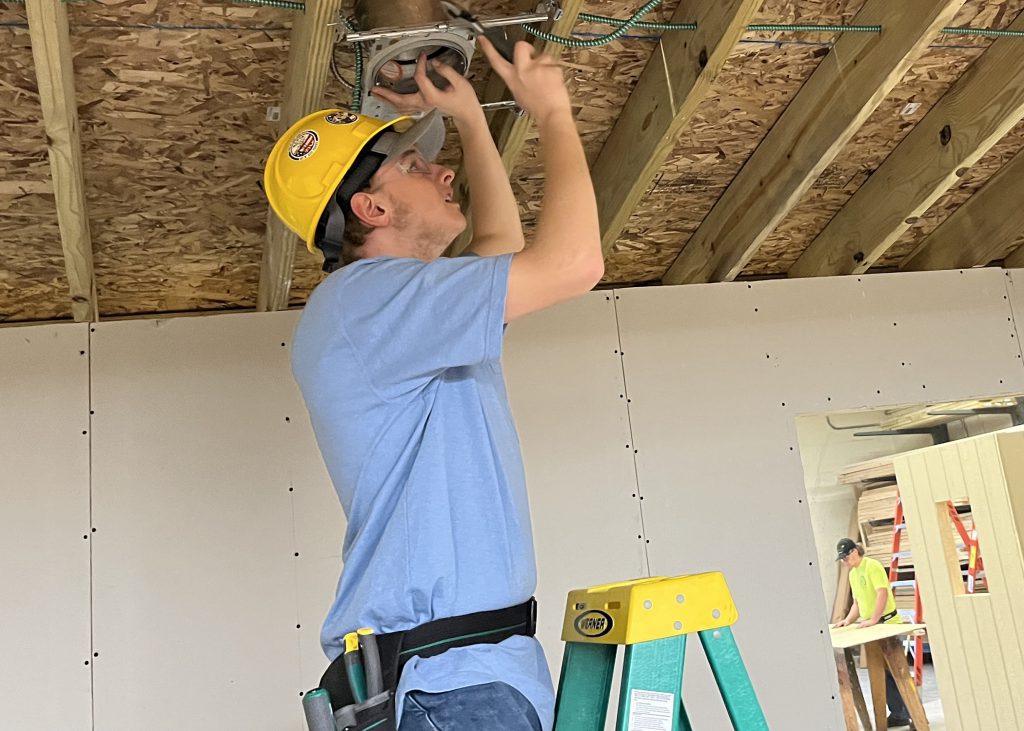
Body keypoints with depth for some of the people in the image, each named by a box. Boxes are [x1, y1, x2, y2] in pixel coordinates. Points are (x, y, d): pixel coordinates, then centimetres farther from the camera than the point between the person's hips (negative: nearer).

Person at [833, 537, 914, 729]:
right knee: (884, 672, 8)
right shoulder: (852, 574, 15)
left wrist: (873, 620, -26)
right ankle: (898, 714, 13)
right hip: (873, 627, 9)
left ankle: (907, 713, 3)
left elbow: (883, 593, -22)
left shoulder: (872, 566, -13)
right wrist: (848, 620, 6)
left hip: (887, 623, -8)